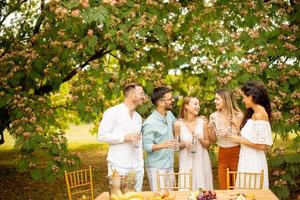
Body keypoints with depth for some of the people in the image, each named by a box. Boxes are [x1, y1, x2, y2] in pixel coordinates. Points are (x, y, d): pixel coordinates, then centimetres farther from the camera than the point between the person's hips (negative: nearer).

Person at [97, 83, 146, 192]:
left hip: (136, 167, 6)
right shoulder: (113, 112, -7)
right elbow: (102, 136, -13)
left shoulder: (138, 117, 15)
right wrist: (124, 137, -18)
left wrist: (141, 165, 14)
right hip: (119, 167, -6)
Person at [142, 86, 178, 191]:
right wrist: (163, 145, -35)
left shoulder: (169, 115, 4)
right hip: (156, 168, -7)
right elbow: (146, 146, -19)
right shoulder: (150, 123, -18)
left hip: (170, 166, 8)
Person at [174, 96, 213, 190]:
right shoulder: (178, 124, -6)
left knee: (203, 190, 6)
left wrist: (201, 140, -14)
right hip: (186, 162, -1)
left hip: (202, 162, 2)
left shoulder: (203, 122, -2)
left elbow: (208, 144, 5)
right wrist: (183, 144, -16)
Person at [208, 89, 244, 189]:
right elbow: (213, 140, 6)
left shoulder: (238, 116, -8)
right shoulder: (214, 116, 1)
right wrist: (210, 128, -11)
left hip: (236, 153, -3)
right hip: (222, 154, 3)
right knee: (223, 187, 7)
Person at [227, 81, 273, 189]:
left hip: (254, 161, -9)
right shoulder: (253, 113, 12)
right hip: (248, 159, 9)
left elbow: (262, 145, -20)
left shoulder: (260, 115, -17)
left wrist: (240, 140, -13)